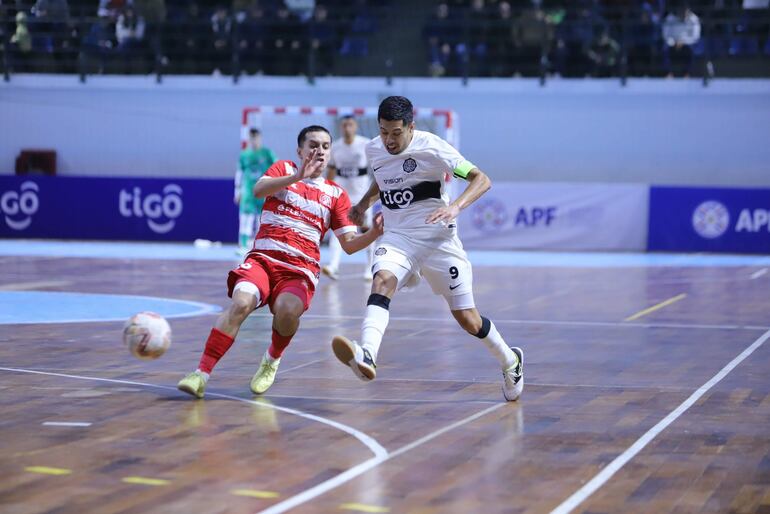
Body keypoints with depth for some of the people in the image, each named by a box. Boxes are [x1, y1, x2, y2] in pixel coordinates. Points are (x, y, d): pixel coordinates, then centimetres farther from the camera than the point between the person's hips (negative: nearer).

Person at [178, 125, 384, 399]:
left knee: (287, 311, -31)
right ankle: (201, 374, -26)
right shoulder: (284, 169, 14)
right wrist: (297, 177, -21)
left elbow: (349, 244, 11)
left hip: (300, 269, 1)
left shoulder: (336, 194, 17)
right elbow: (259, 190, -8)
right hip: (263, 258, -1)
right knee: (241, 303, -29)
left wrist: (374, 234, -9)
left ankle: (272, 360, 0)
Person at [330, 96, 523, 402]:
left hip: (437, 238, -3)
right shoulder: (373, 150, 4)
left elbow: (481, 179, -16)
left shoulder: (430, 147, -14)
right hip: (397, 237, 4)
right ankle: (366, 358, -54)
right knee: (383, 281, -31)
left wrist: (455, 207, -31)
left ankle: (510, 362, 31)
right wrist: (364, 203, 21)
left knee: (468, 320, 1)